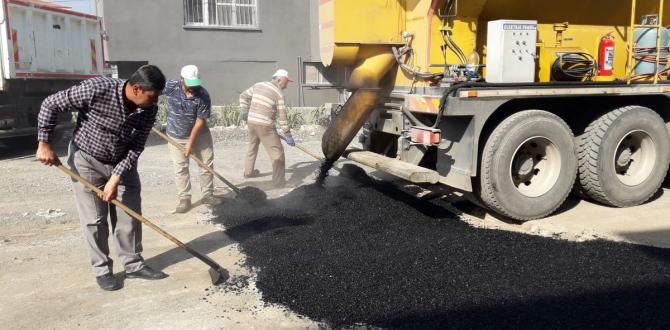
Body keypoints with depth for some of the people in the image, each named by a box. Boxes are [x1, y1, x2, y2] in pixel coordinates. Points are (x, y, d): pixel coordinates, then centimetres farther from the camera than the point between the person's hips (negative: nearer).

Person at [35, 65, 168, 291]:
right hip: (87, 161, -4)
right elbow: (50, 105, -17)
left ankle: (134, 265, 20)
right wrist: (44, 143, -17)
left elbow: (136, 148, -11)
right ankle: (102, 270, 16)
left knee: (130, 216, 6)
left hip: (122, 164, 4)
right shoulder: (96, 89, -29)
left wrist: (116, 179, -19)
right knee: (94, 220, 1)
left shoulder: (149, 111, -16)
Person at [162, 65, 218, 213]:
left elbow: (200, 121, -17)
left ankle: (207, 194, 22)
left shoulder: (203, 95, -21)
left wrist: (190, 142, -16)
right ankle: (184, 199, 12)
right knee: (180, 168, 3)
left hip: (200, 134, 0)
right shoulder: (170, 87, -19)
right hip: (176, 137, 0)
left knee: (207, 164, 7)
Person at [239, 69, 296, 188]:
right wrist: (288, 135, -4)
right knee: (277, 152, 0)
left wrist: (246, 114, 22)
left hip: (251, 122, 7)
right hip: (265, 125, -7)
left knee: (253, 146, 29)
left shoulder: (258, 85, 10)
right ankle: (278, 181, -1)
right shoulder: (279, 93, -8)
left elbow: (243, 96, 16)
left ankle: (248, 171, 43)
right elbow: (282, 116, -9)